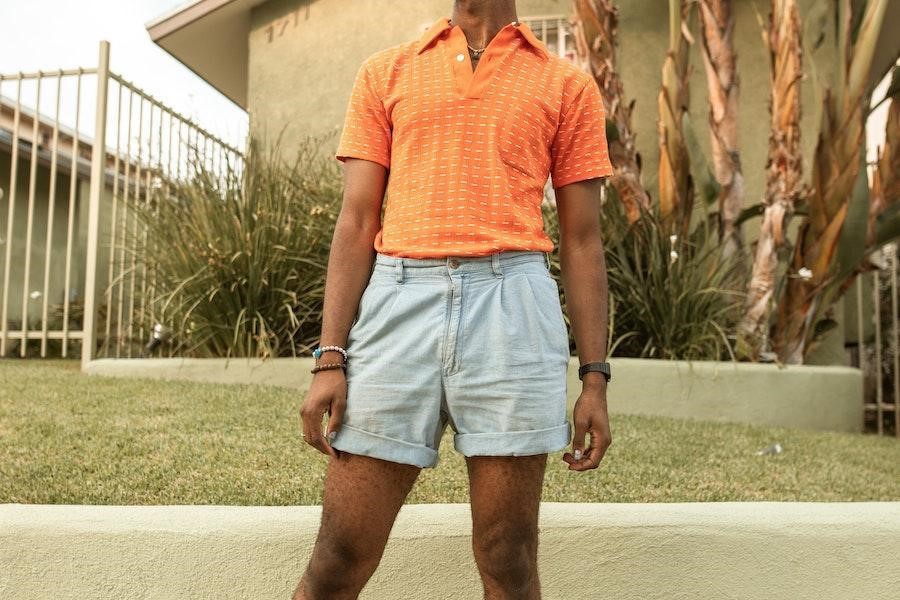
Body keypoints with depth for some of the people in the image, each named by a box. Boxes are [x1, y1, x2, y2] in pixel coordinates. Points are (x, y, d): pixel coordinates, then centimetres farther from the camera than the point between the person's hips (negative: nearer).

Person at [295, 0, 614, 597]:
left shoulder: (567, 85, 14)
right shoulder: (385, 72, 17)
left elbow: (582, 241, 10)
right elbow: (356, 224, 9)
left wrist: (595, 378, 4)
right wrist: (330, 359, 1)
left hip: (512, 306, 0)